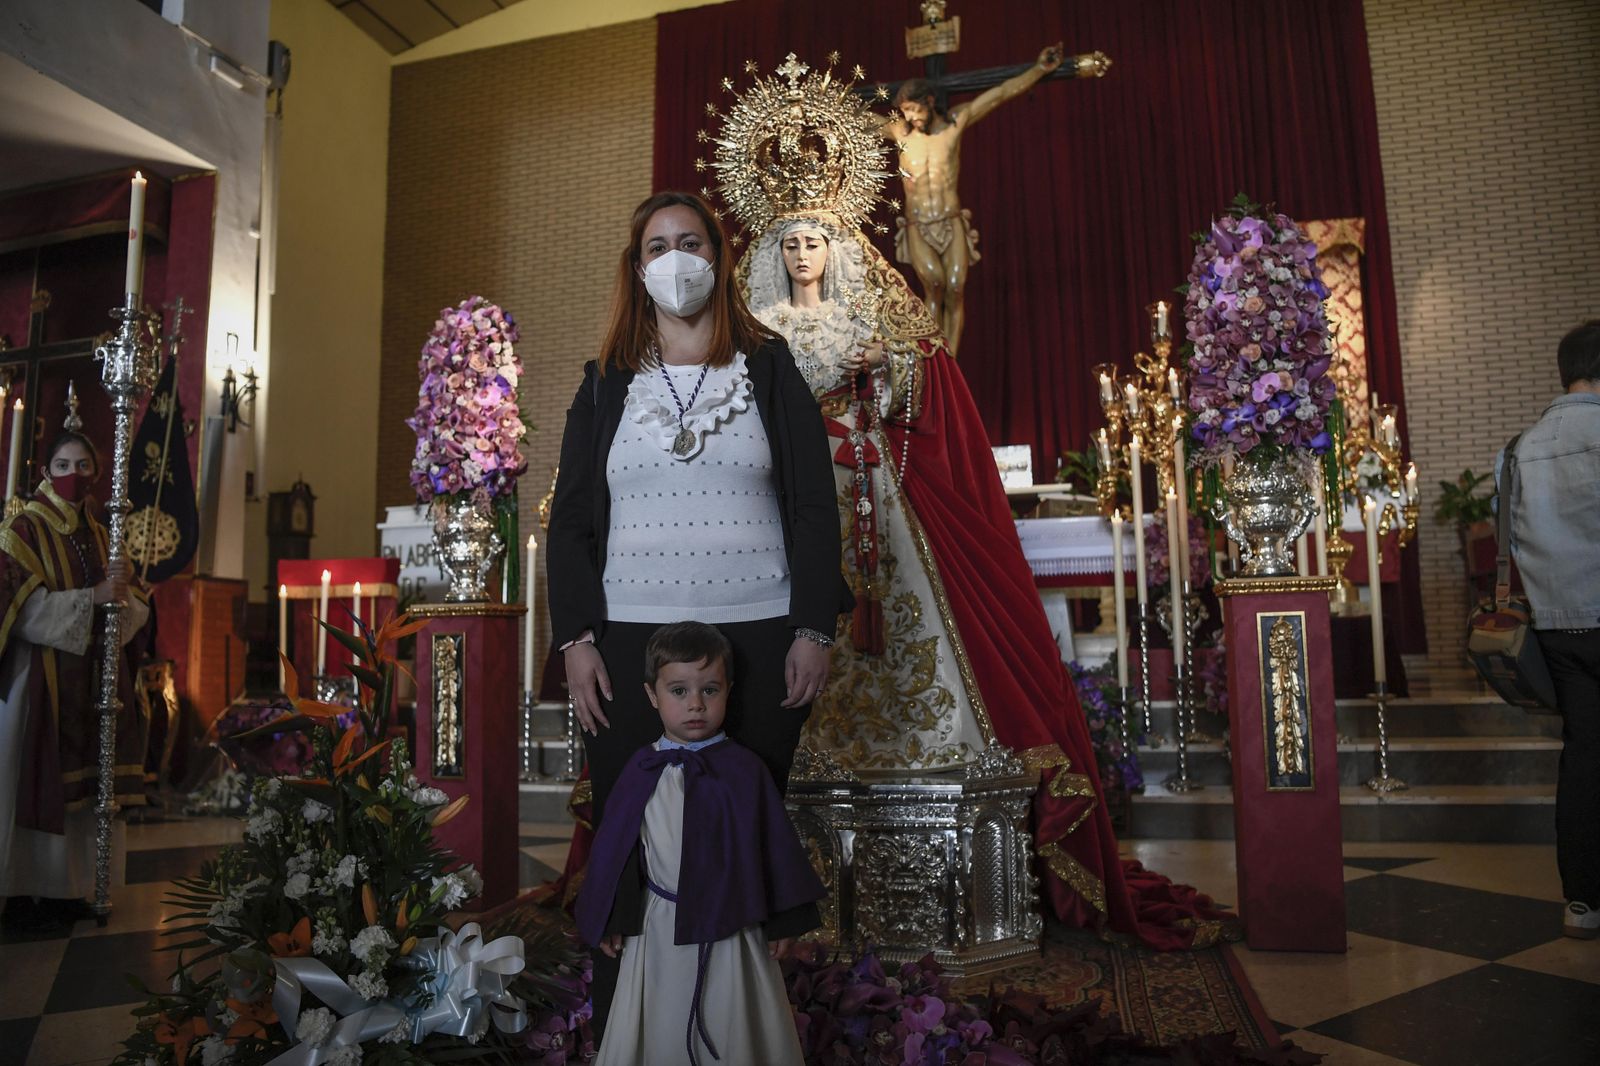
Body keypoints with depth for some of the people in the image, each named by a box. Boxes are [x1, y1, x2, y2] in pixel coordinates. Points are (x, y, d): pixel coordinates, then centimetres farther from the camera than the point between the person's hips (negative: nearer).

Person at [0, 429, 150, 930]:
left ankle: (63, 886, 14)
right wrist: (92, 598, -21)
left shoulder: (98, 534, 14)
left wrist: (123, 596, -12)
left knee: (78, 782, 6)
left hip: (89, 677, 5)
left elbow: (133, 606, 10)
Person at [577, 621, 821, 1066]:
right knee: (660, 1029, 16)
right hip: (660, 926, 1)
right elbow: (613, 848, 3)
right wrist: (608, 920, 7)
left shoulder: (743, 770, -9)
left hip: (731, 925, -1)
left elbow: (773, 846, -3)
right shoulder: (642, 771, -5)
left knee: (734, 1028, 13)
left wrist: (782, 921, 0)